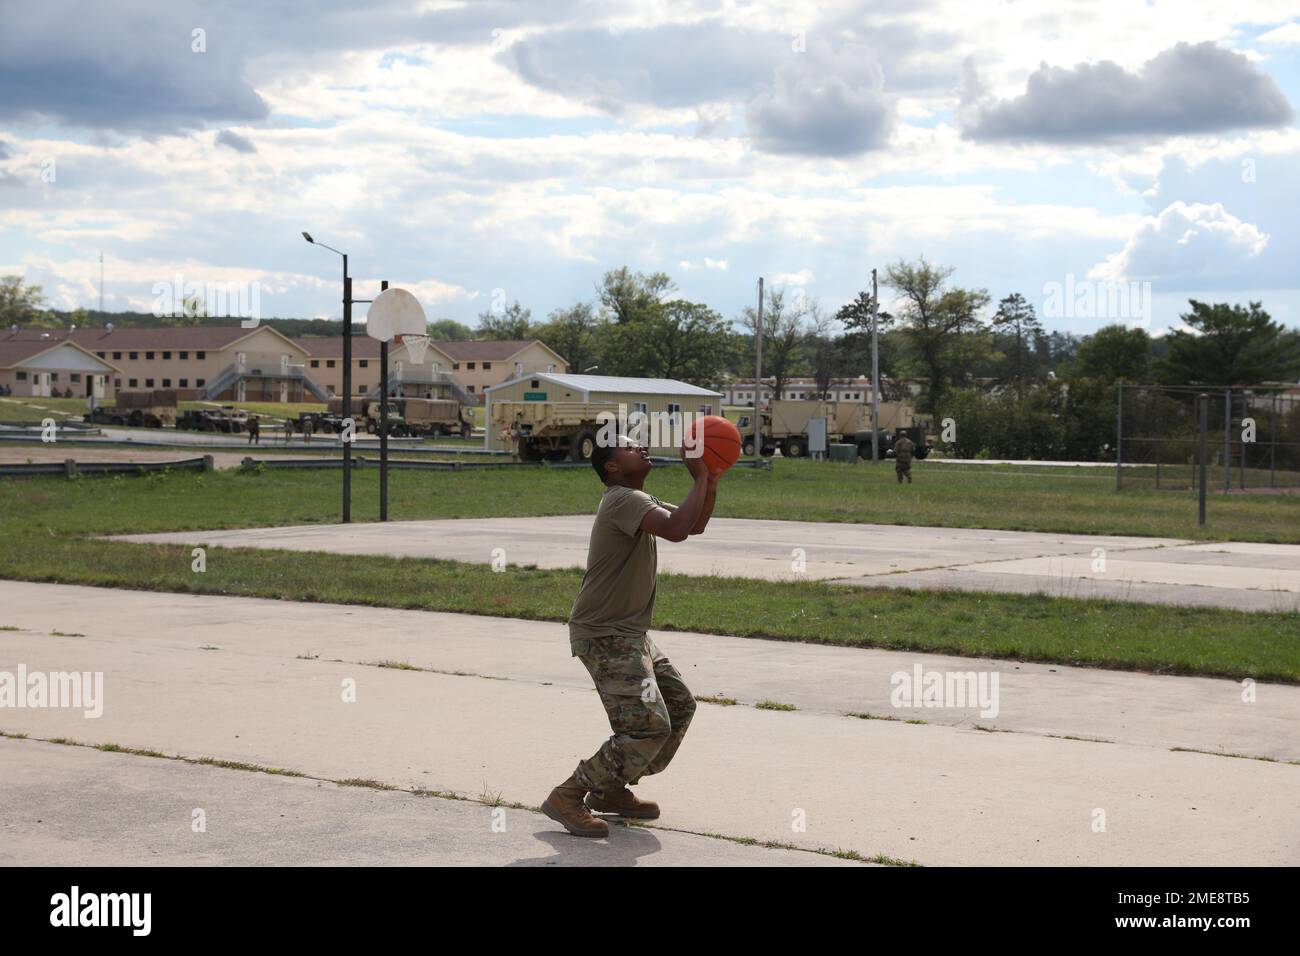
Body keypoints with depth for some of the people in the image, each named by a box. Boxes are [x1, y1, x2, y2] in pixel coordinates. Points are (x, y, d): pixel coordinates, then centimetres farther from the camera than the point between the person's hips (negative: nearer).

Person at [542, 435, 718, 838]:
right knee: (649, 725, -17)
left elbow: (695, 524, 21)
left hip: (630, 635, 11)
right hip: (604, 637, -11)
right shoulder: (623, 500, -19)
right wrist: (699, 477, -22)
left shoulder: (639, 500, 15)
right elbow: (677, 529, -34)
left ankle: (612, 791, 23)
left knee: (680, 704, 17)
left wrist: (711, 482, 4)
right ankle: (567, 798, -8)